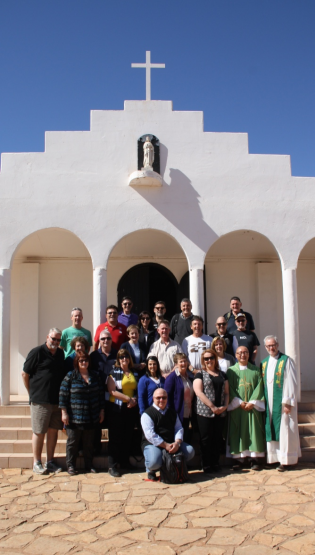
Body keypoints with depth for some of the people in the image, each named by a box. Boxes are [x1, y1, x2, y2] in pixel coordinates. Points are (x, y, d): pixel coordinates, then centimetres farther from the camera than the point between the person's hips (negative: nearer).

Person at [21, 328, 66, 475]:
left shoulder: (61, 354, 12)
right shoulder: (37, 352, -6)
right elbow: (25, 374, -3)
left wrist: (63, 395, 13)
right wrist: (32, 393, 1)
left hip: (57, 400, 5)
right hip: (40, 400, -5)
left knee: (54, 430, 10)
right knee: (39, 432, 2)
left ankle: (50, 461, 20)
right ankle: (37, 463, 13)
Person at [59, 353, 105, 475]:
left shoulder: (94, 376, 9)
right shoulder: (70, 376, -3)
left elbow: (100, 394, 13)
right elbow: (63, 394, -6)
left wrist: (101, 411, 11)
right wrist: (64, 412, -10)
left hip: (91, 418, 3)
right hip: (74, 417, -3)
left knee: (89, 443, 10)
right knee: (72, 442, 5)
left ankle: (88, 465, 22)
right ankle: (70, 466, 18)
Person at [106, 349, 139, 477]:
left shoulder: (134, 373, 12)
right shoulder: (114, 372, -2)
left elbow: (138, 390, 16)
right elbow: (112, 391, -11)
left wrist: (134, 400, -4)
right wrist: (128, 398, -14)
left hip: (131, 408, 4)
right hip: (117, 408, -4)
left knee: (128, 435, 9)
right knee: (115, 437, -3)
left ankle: (125, 462, 21)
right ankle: (112, 465, 0)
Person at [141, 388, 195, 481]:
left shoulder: (172, 413, 15)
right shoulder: (147, 414, -7)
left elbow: (179, 428, 6)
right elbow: (150, 435, -16)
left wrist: (177, 443, -15)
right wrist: (166, 445, -20)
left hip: (172, 443, 6)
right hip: (153, 444, -6)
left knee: (190, 451, -10)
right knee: (154, 462, -35)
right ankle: (151, 470, 6)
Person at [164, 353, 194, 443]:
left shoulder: (190, 377, 12)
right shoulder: (172, 377, -10)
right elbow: (167, 396, -13)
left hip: (188, 415, 7)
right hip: (177, 415, -7)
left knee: (186, 438, 13)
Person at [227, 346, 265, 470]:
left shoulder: (255, 370, 9)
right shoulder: (231, 370, 7)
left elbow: (259, 386, 1)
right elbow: (230, 389, 0)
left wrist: (252, 402, -11)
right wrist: (239, 402, -12)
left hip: (252, 407, 1)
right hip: (237, 407, 0)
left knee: (254, 431, -2)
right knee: (238, 432, -1)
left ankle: (254, 458, 3)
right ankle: (240, 458, 3)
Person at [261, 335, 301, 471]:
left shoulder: (286, 361, -6)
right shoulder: (264, 363, 12)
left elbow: (291, 383, -11)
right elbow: (262, 383, 13)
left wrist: (287, 402, -16)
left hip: (282, 402, -5)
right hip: (269, 403, 6)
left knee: (284, 429, -1)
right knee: (271, 429, 8)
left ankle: (288, 459, 7)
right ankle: (275, 456, 17)